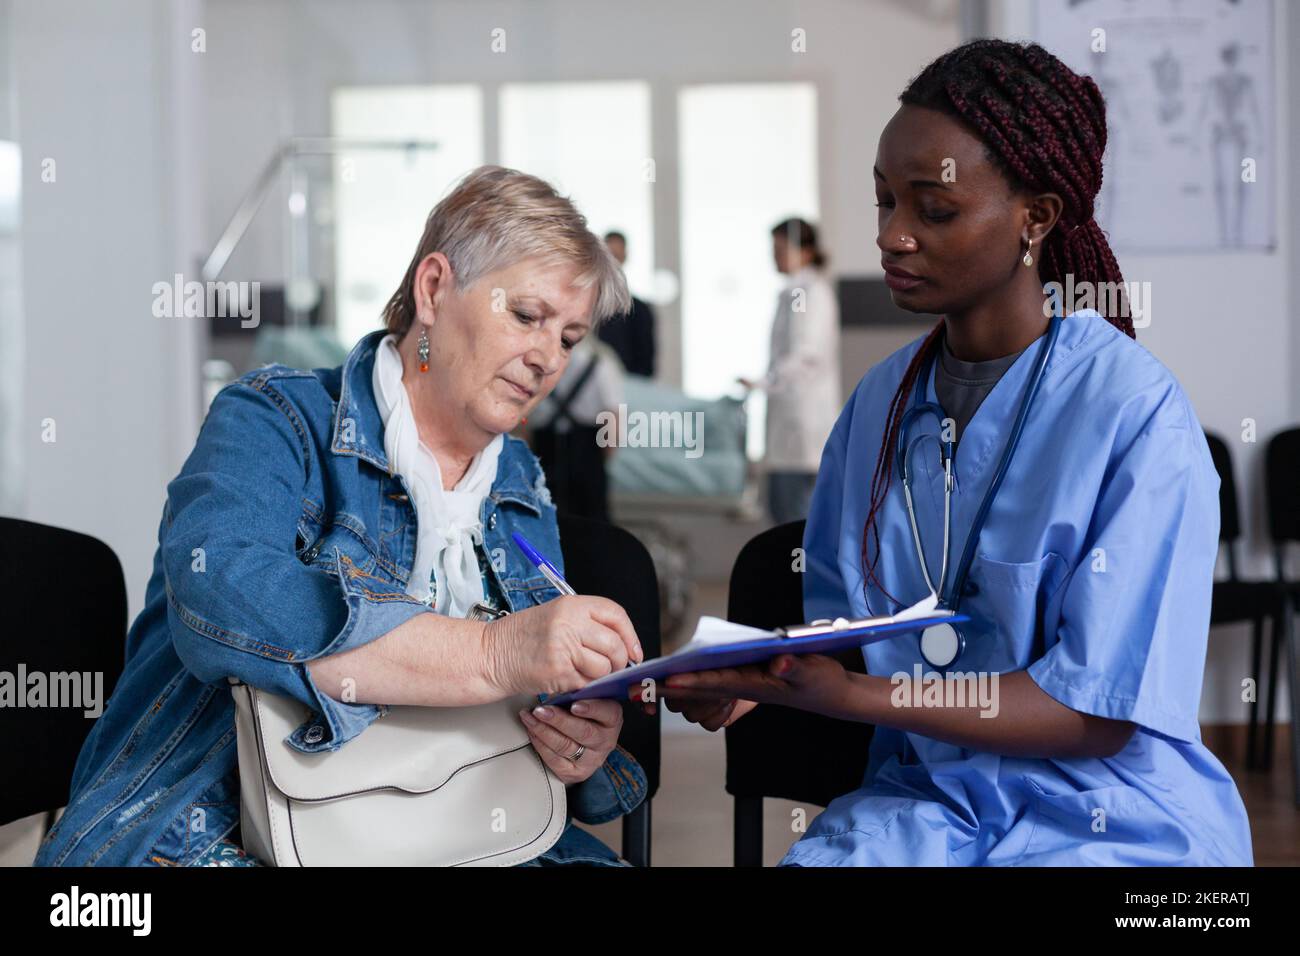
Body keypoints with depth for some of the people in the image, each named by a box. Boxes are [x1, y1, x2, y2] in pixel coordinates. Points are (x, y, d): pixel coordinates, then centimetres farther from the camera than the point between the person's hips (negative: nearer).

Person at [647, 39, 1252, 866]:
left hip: (1111, 822, -4)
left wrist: (845, 696, -23)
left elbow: (1100, 711, -16)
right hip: (925, 796, 4)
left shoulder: (1138, 413, -13)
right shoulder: (882, 400, 6)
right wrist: (752, 676, -10)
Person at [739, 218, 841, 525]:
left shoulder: (812, 291, -11)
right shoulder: (792, 292, 17)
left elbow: (807, 354, -21)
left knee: (796, 506, -10)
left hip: (805, 415, -10)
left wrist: (764, 383, -30)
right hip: (788, 412, 10)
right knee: (779, 504, 11)